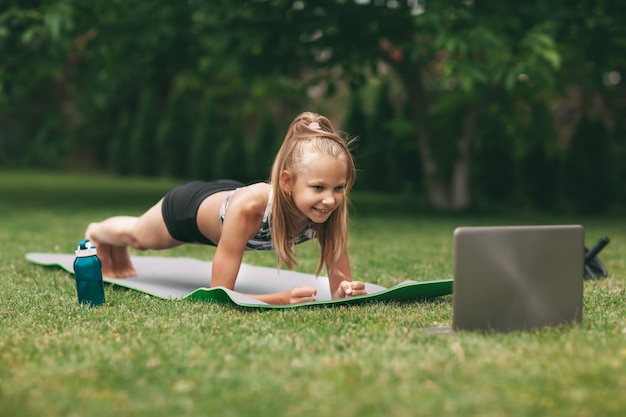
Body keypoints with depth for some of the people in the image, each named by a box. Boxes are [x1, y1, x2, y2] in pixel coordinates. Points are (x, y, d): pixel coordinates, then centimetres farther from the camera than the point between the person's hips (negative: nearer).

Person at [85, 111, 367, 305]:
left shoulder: (330, 209, -38)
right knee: (137, 235, 33)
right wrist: (282, 299, -58)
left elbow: (340, 286, -29)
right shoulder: (248, 208, -50)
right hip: (191, 205, -4)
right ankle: (96, 233, 68)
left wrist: (347, 292, -53)